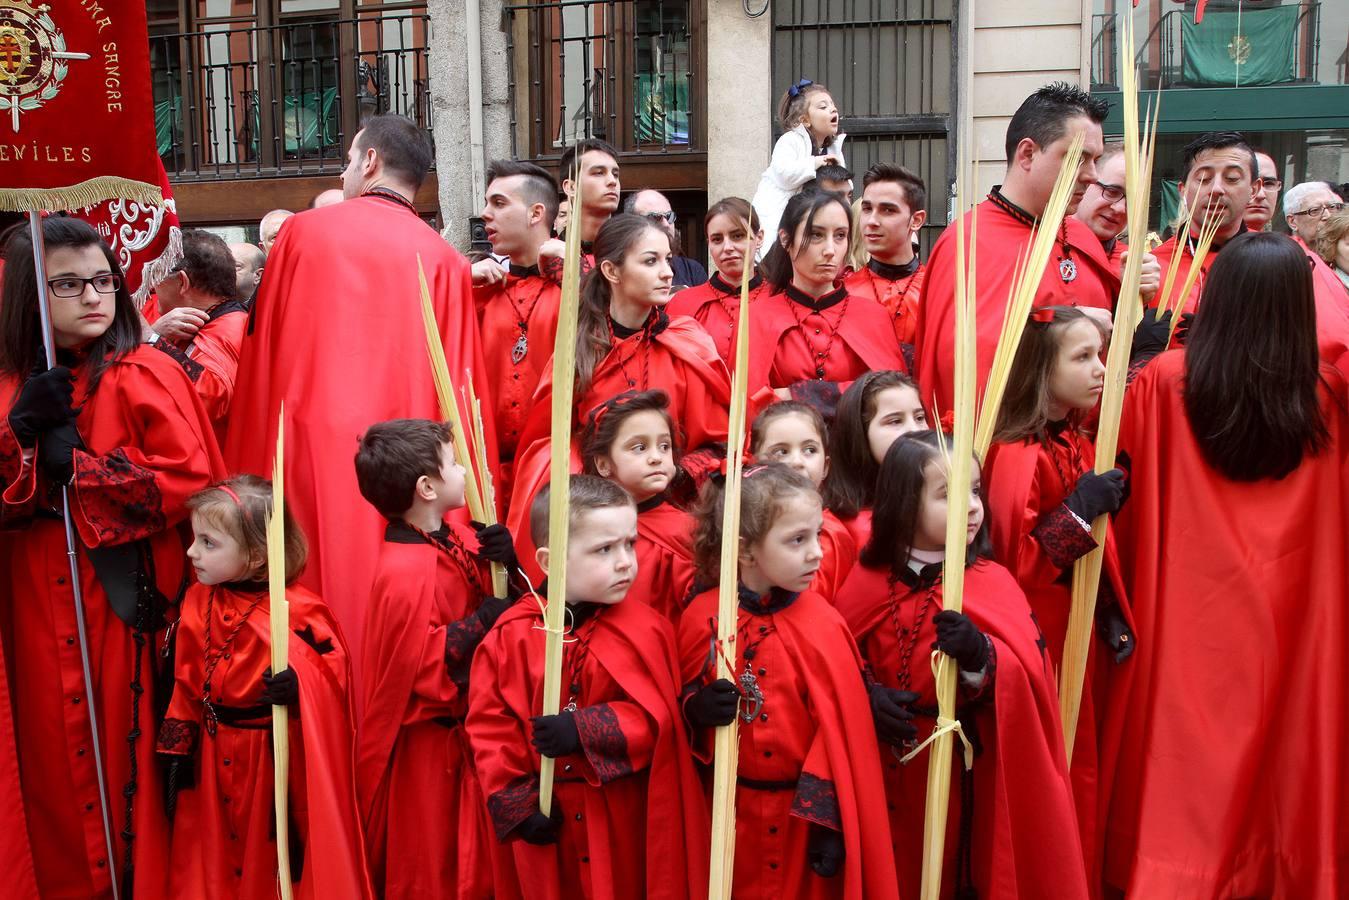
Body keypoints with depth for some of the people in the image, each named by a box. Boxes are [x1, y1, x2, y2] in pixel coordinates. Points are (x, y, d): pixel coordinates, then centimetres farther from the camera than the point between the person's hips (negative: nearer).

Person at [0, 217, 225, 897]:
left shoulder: (144, 375, -5)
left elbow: (192, 478, -16)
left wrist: (79, 466, -13)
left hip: (125, 604, -4)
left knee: (128, 757, 1)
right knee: (55, 761, 9)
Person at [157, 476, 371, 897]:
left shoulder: (296, 611, -18)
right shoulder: (197, 602, 0)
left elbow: (333, 668, -17)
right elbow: (186, 684, 7)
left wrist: (299, 684, -36)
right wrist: (178, 752, 7)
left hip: (279, 758, -5)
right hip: (213, 759, 6)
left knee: (279, 862, 10)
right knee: (213, 866, 20)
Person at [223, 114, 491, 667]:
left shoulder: (301, 232, 4)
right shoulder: (444, 261, 1)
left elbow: (264, 354, 6)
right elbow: (461, 381, -1)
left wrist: (252, 471, 13)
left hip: (312, 447, 0)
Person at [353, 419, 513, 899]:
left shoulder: (457, 539, -1)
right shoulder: (405, 575, -27)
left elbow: (489, 596, 9)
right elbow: (418, 664, -28)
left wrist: (505, 562, -10)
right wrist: (479, 626, -25)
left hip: (461, 726, 8)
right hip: (427, 743, -8)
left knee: (469, 855, 23)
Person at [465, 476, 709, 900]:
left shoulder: (647, 629, -8)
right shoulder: (510, 635, -7)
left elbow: (656, 716, -13)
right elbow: (490, 723, -5)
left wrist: (585, 731, -24)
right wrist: (514, 801, -9)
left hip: (626, 817, -1)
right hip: (543, 817, 1)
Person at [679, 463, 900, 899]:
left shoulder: (822, 626, -12)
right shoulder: (703, 617, -7)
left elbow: (840, 729, -11)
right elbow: (685, 696, 7)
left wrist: (827, 818, -13)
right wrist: (699, 708, -16)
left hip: (803, 808, -1)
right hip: (729, 808, 2)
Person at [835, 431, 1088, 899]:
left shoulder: (993, 582, -5)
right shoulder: (868, 584, -2)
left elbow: (1028, 675, -13)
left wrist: (980, 658, -32)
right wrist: (864, 697, -14)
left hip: (976, 772, -1)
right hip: (894, 775, 1)